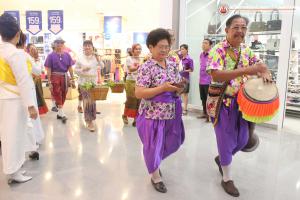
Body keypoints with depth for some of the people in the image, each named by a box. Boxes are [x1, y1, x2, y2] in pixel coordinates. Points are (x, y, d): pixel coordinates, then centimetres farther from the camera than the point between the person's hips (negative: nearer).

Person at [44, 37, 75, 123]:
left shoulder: (67, 55, 6)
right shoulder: (51, 56, -1)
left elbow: (70, 68, 8)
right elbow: (48, 70, -3)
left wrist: (72, 80, 4)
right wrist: (49, 82, -8)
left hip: (64, 77, 3)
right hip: (55, 77, -3)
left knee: (63, 96, 9)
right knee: (57, 95, -7)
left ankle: (59, 113, 23)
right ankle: (62, 114, -5)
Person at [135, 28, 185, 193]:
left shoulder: (172, 65, 5)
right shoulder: (146, 67, -15)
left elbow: (178, 85, 15)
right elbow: (139, 93, -20)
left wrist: (179, 89, -10)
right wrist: (163, 88, -25)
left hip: (171, 113, 7)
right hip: (153, 115, -6)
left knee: (172, 144, 19)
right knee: (153, 146, 8)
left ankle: (155, 163, 47)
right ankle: (155, 176, 32)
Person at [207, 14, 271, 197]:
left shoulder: (246, 50, 6)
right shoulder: (218, 50, -16)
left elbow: (259, 64, 16)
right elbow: (215, 76, -29)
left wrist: (265, 72, -9)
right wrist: (245, 70, -34)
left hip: (242, 101, 7)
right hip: (223, 102, -7)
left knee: (242, 139, 15)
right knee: (226, 140, 4)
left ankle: (221, 158, 44)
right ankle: (227, 179, 24)